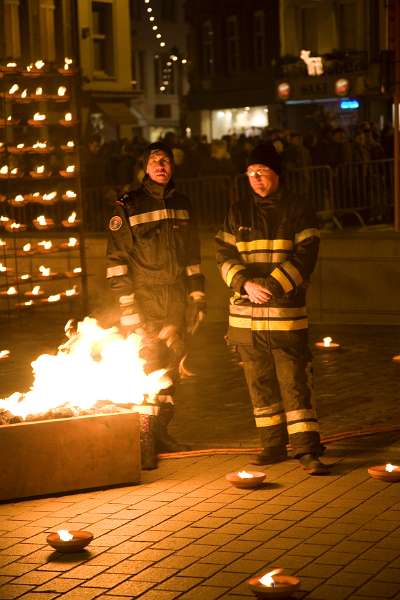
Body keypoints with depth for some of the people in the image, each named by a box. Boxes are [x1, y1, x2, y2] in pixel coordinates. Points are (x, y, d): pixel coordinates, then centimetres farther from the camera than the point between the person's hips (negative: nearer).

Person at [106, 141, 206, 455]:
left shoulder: (182, 205, 14)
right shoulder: (128, 206, -1)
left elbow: (193, 255, 19)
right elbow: (117, 259, -5)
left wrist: (198, 296, 13)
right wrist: (127, 304, -11)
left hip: (177, 300, 5)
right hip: (145, 299, -5)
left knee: (170, 365, 7)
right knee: (147, 364, -9)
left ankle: (161, 431, 16)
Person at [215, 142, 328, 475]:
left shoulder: (298, 211, 1)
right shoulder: (238, 213, 11)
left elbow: (304, 257, -7)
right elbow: (224, 255, 5)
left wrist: (273, 286, -18)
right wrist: (246, 283, -13)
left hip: (286, 313, -4)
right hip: (245, 315, 4)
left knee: (295, 382, -7)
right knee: (260, 383, 10)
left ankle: (307, 449, -6)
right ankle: (273, 445, 20)